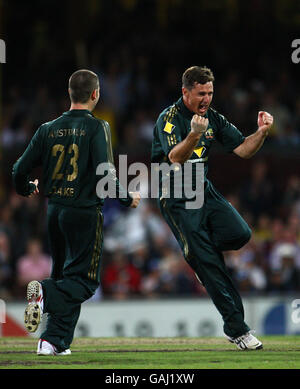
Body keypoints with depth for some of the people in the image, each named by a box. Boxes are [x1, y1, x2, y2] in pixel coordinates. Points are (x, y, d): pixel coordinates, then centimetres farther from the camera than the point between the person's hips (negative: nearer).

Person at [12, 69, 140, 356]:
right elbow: (104, 173, -18)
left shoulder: (48, 129, 6)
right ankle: (45, 292, -28)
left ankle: (55, 342, 7)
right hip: (84, 211, -5)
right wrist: (127, 199, -3)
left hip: (54, 211, 5)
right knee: (83, 280, 0)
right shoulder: (96, 127, -8)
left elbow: (19, 170, 6)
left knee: (65, 277, 16)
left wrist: (27, 189, 28)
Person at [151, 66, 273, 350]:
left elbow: (242, 150, 5)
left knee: (240, 233, -19)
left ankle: (198, 254, 12)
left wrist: (261, 132, -13)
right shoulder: (169, 118, -14)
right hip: (176, 198, -6)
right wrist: (194, 135, -45)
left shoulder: (213, 118, 7)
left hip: (205, 191, 6)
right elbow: (176, 158, -28)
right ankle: (236, 328, -7)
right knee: (209, 264, -11)